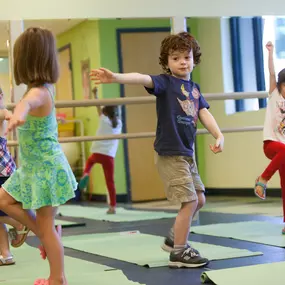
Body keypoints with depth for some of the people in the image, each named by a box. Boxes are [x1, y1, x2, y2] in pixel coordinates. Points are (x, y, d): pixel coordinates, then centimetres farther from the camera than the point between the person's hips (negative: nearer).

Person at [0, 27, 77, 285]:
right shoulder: (44, 88, 4)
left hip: (46, 168, -9)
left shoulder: (38, 93, -24)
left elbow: (27, 102, -52)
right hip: (34, 167, 9)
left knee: (46, 226, 0)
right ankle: (46, 234, 22)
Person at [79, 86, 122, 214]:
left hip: (97, 153, -1)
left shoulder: (104, 119, 5)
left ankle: (85, 174, 6)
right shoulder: (119, 123, 12)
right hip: (110, 156, 1)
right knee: (110, 182, 3)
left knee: (90, 161, 35)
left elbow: (98, 107, 16)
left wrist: (95, 94, 25)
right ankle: (113, 207, -1)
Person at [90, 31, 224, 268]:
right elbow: (143, 79, -27)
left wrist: (219, 136, -14)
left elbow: (204, 114, 3)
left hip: (187, 152, 8)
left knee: (199, 199, 15)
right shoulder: (165, 82, -9)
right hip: (170, 153, -8)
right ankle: (179, 252, 5)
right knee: (190, 201, -8)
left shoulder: (195, 89, 12)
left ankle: (175, 238, 32)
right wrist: (116, 78, -45)